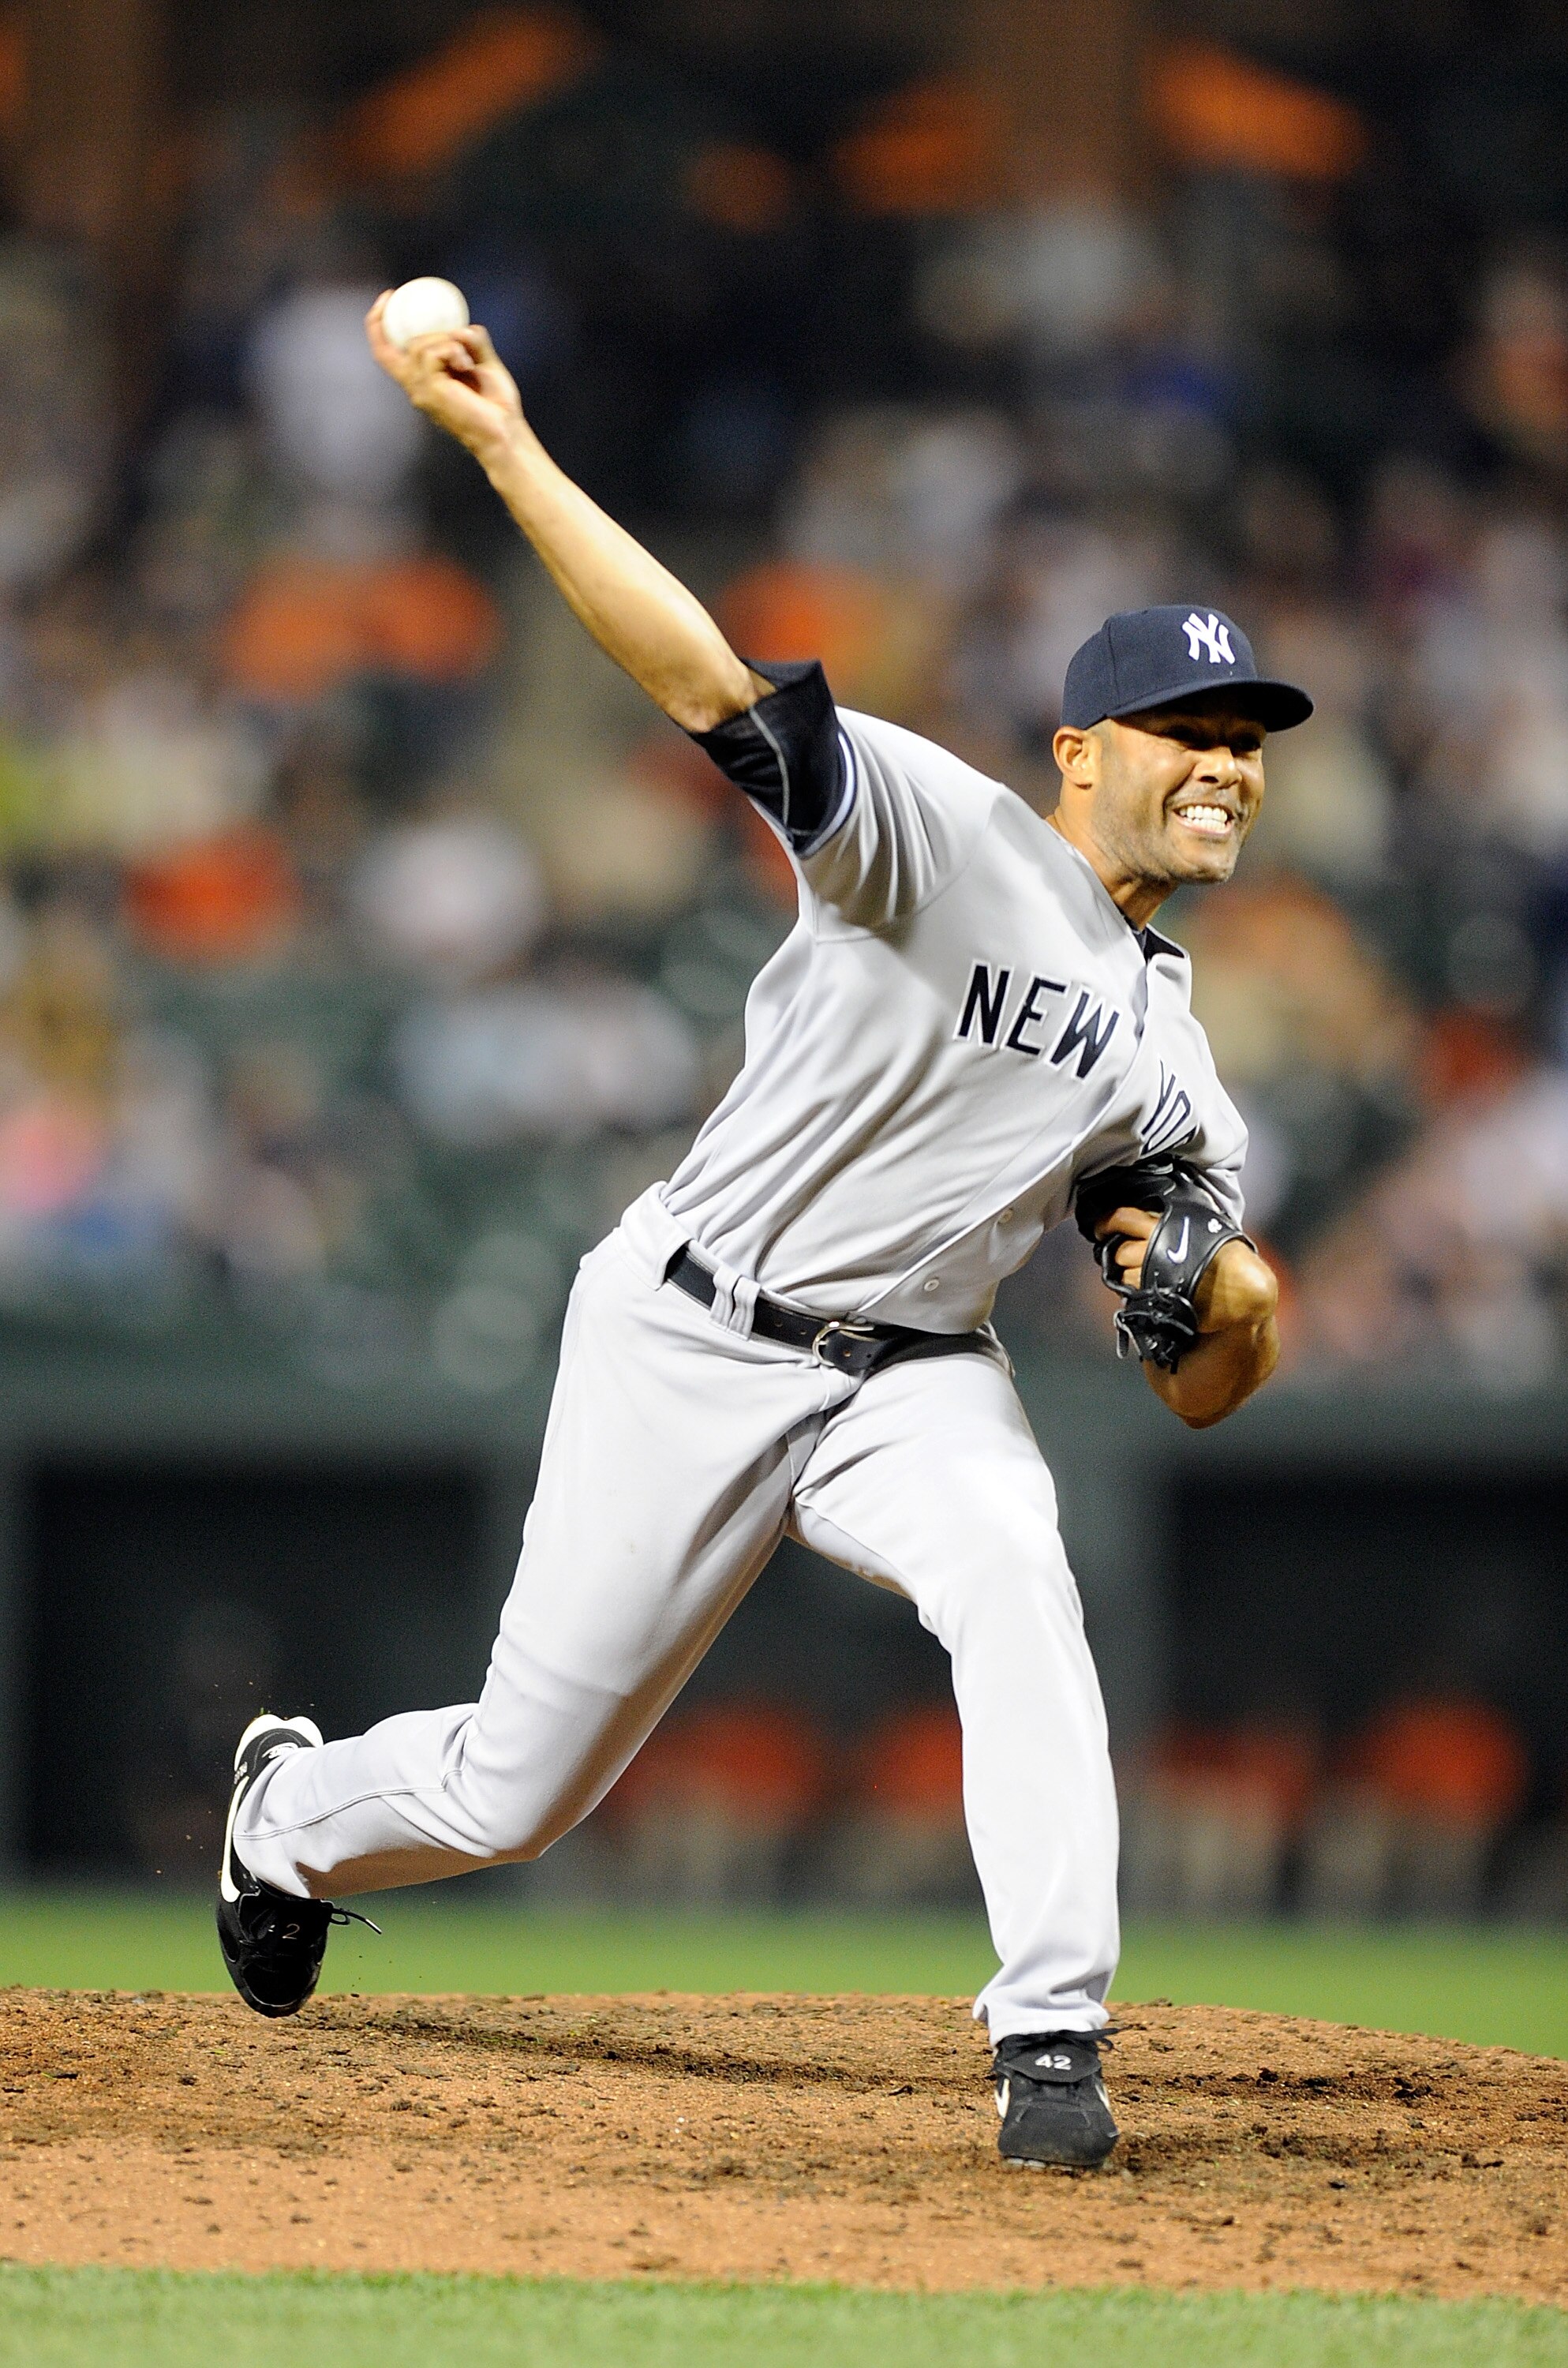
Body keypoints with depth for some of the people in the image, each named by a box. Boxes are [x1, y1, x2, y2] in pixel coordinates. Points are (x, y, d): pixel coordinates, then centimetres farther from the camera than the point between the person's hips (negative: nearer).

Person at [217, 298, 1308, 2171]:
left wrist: (1223, 1308, -15)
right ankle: (297, 1810, 38)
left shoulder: (1165, 1049, 7)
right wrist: (503, 447, -34)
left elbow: (1197, 1393, 10)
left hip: (909, 1379, 4)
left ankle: (1052, 2036, -30)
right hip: (690, 1345, -4)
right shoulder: (945, 835, -12)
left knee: (1014, 1578, -31)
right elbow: (711, 683, -25)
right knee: (521, 1786, 2)